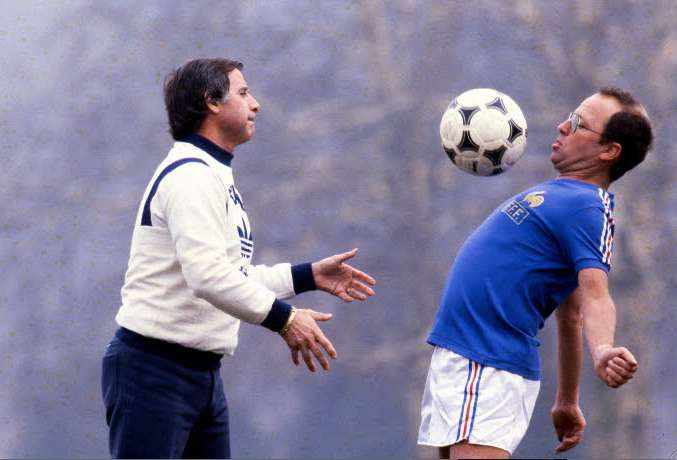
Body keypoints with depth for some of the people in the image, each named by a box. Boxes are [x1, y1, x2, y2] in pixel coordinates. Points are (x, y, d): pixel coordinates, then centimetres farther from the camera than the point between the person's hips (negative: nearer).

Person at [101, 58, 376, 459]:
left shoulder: (217, 177, 18)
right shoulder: (190, 174, -15)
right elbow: (207, 275, -28)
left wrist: (309, 276, 17)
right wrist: (283, 319, -26)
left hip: (204, 373, 10)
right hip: (153, 369, -10)